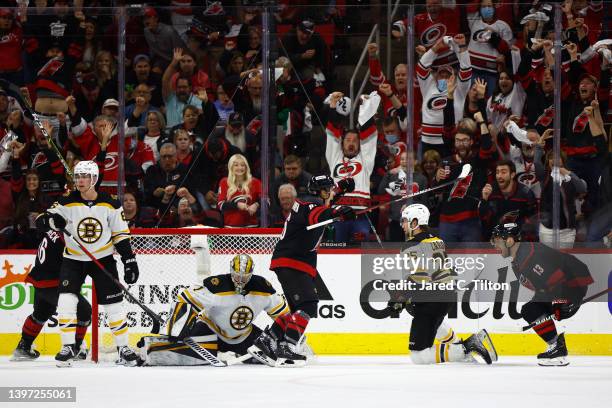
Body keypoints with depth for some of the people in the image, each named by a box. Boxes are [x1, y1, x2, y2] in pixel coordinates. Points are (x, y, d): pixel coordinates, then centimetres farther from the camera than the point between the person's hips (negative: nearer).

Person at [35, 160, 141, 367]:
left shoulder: (110, 204, -8)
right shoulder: (67, 202, -10)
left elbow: (121, 234, -1)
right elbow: (41, 220, -14)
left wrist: (130, 261, -5)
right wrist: (52, 220, -37)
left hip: (103, 259, 0)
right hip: (73, 259, 0)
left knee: (114, 304, -1)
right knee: (66, 301, -15)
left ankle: (123, 348, 11)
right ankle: (68, 347, -5)